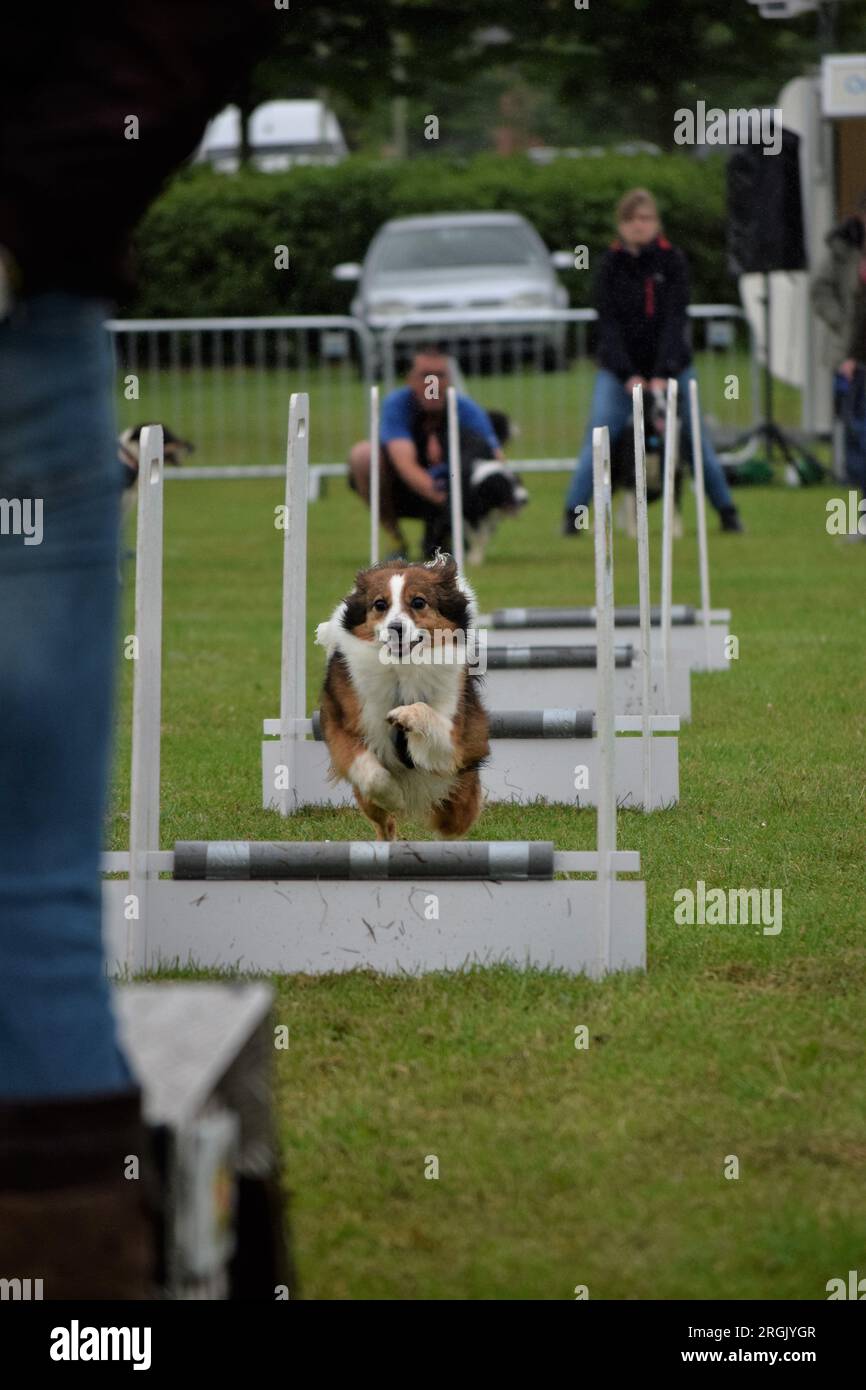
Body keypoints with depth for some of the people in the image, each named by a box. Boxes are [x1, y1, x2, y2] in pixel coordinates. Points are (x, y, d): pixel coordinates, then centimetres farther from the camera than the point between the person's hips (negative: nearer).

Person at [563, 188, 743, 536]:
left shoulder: (672, 261, -7)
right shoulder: (611, 265, -5)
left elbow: (675, 320, -13)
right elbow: (608, 324, -10)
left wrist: (663, 374, -23)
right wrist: (629, 375, -20)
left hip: (670, 366, 0)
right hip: (618, 369, 0)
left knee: (697, 439, 0)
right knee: (597, 441, -12)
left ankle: (727, 511, 10)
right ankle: (572, 514, -9)